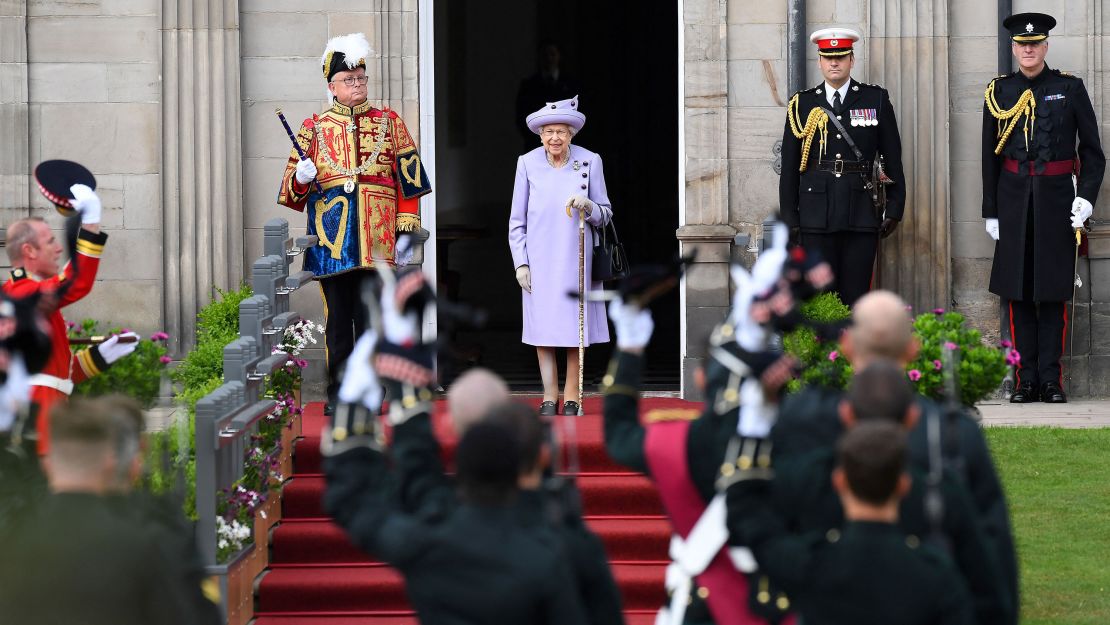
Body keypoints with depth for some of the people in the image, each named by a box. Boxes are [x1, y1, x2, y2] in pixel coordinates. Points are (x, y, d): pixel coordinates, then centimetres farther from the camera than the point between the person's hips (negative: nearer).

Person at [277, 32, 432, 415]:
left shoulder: (389, 123, 10)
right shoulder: (314, 129, 11)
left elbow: (409, 183, 9)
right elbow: (291, 193, 12)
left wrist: (407, 233, 2)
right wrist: (301, 178, -11)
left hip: (377, 241, 0)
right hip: (331, 243, 1)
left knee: (371, 320, -1)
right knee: (338, 321, 3)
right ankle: (338, 395, 8)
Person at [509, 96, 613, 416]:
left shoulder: (590, 162, 0)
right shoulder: (527, 164, 1)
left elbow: (605, 214, 5)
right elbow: (517, 221, 7)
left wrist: (588, 206, -17)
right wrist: (520, 263, 0)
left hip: (575, 257, 0)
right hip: (539, 260, 0)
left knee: (575, 326, 1)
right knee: (542, 328, -1)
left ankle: (572, 397, 8)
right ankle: (549, 397, 6)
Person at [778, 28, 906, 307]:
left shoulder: (876, 99, 7)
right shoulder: (802, 104, 7)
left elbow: (892, 158, 8)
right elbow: (789, 165, 9)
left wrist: (894, 208, 3)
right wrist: (790, 217, 5)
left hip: (861, 210, 0)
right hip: (817, 215, 0)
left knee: (856, 293, -1)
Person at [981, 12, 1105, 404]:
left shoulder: (1070, 89, 2)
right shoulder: (999, 92, 7)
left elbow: (1093, 151, 4)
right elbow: (989, 157, 10)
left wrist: (1086, 197, -8)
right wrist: (990, 211, 7)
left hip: (1056, 198, -2)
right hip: (1014, 199, 2)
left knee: (1054, 291, -1)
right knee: (1017, 292, 1)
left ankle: (1051, 379, 3)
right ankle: (1026, 380, 5)